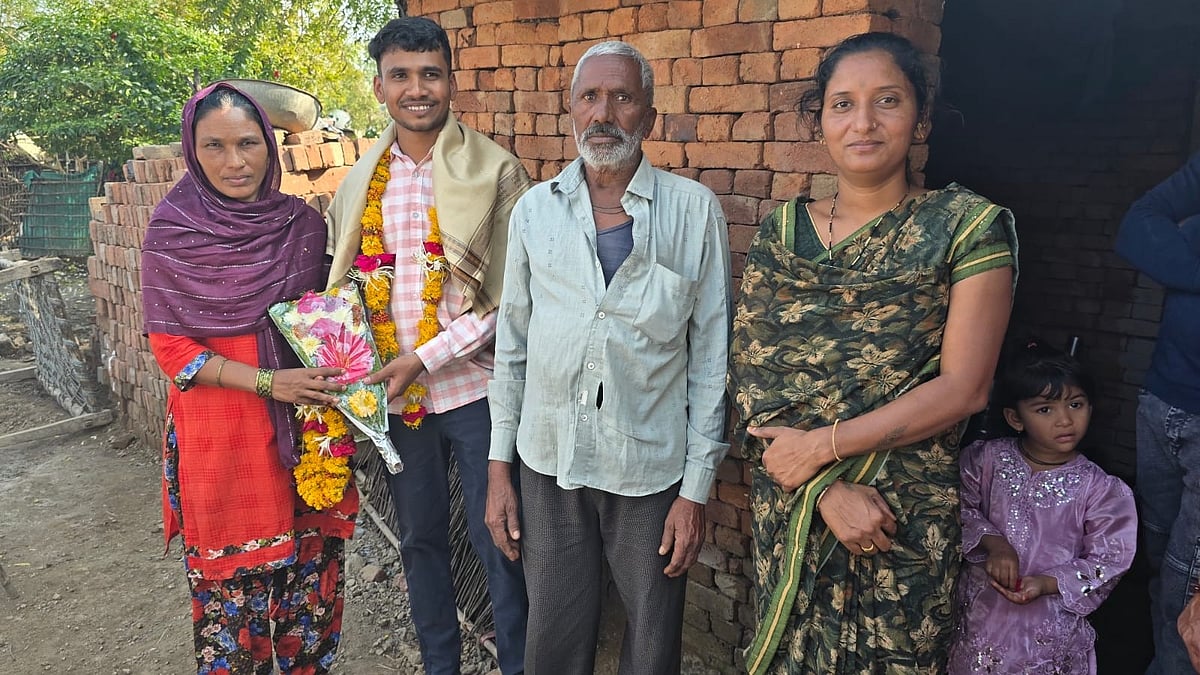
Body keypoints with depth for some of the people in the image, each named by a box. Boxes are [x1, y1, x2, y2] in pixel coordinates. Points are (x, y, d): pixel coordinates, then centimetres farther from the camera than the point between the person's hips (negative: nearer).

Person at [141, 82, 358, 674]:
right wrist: (268, 382, -18)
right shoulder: (172, 232, -6)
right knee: (231, 584, 7)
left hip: (306, 428, 3)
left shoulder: (301, 224, 3)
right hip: (219, 436, -3)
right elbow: (170, 347, -7)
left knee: (312, 569, 12)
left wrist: (334, 378, -4)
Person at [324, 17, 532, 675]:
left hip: (475, 386, -4)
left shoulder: (495, 172, -7)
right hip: (396, 395, 4)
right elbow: (343, 281, 15)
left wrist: (426, 357, -16)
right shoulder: (361, 180, 6)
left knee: (498, 540, 6)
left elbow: (512, 295, -10)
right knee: (420, 539, 17)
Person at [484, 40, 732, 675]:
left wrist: (696, 488, -5)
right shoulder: (534, 209, 2)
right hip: (548, 462, 2)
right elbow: (511, 343, 7)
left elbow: (711, 355, -4)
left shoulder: (695, 210, -5)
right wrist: (499, 467, 6)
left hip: (652, 469, -1)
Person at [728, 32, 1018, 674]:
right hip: (786, 503, 3)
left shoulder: (968, 226, -6)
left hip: (905, 517, -2)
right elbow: (749, 375, -4)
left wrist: (820, 447, -16)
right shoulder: (779, 232, 1)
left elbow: (963, 387, -12)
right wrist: (826, 489, -15)